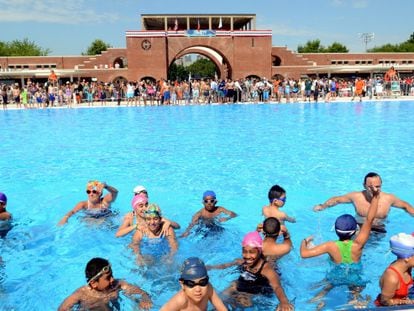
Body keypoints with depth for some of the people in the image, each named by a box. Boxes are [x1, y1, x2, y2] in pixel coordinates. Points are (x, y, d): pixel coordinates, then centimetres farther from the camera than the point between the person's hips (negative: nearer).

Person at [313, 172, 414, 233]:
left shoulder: (389, 198, -9)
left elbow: (405, 206, 10)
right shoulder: (356, 196, -12)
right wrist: (322, 206, -12)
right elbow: (337, 199, 1)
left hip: (379, 231, 1)